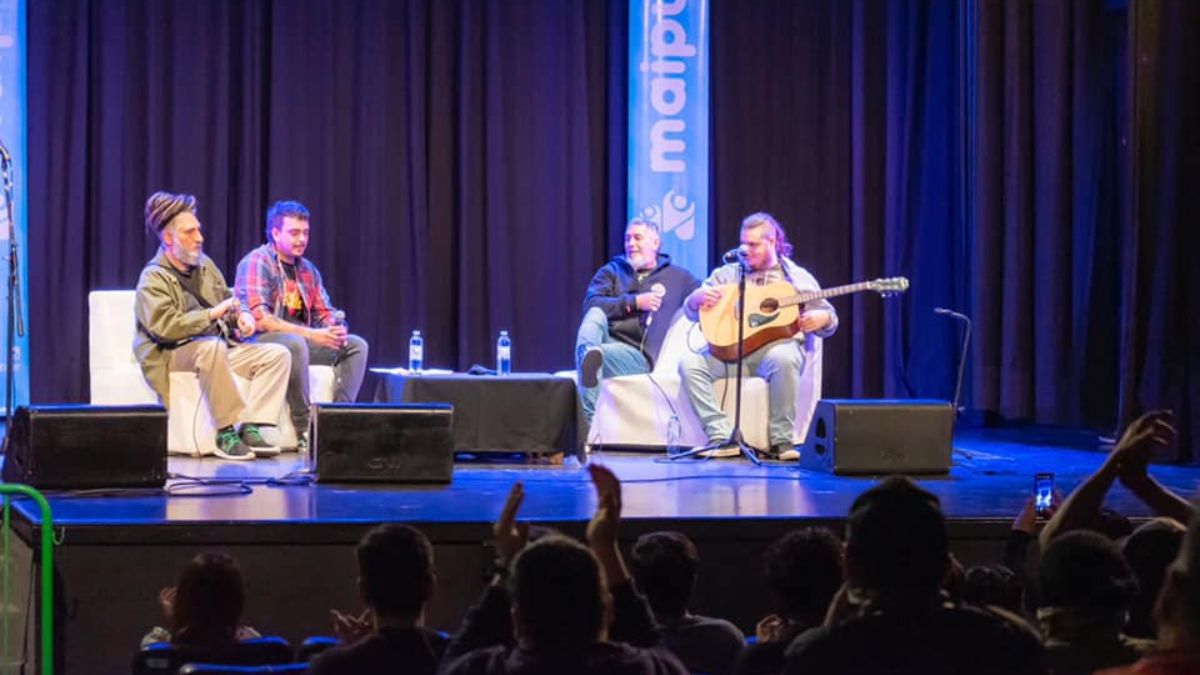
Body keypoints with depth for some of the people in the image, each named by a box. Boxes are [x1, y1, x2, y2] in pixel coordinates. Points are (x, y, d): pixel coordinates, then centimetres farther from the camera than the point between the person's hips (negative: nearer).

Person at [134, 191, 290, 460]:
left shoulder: (205, 264, 16)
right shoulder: (153, 279, -8)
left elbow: (228, 298, 27)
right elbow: (164, 327, -22)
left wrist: (243, 315, 3)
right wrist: (212, 314, -22)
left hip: (220, 347, 8)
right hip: (174, 355, -8)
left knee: (277, 354, -9)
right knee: (211, 346, -40)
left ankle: (250, 428, -23)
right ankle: (226, 433, -33)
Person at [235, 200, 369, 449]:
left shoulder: (308, 269, 14)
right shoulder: (257, 263, -10)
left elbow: (325, 313, 15)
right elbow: (259, 319, -21)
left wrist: (336, 328, -12)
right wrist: (312, 335, -27)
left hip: (300, 340, 8)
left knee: (356, 345, -7)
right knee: (295, 344, -38)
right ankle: (305, 430, -33)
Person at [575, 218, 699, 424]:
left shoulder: (676, 277, 22)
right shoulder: (611, 271, 22)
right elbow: (591, 304, 3)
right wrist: (634, 302, -6)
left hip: (636, 354, -1)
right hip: (604, 341, 1)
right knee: (596, 315, -37)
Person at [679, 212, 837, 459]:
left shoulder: (797, 277, 15)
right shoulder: (727, 274, 19)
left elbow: (828, 319, 13)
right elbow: (691, 311, 16)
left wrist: (821, 319, -13)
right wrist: (698, 298, -9)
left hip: (776, 345, -3)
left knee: (782, 358, -39)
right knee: (690, 362, -24)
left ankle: (781, 440, -27)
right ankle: (721, 437, -27)